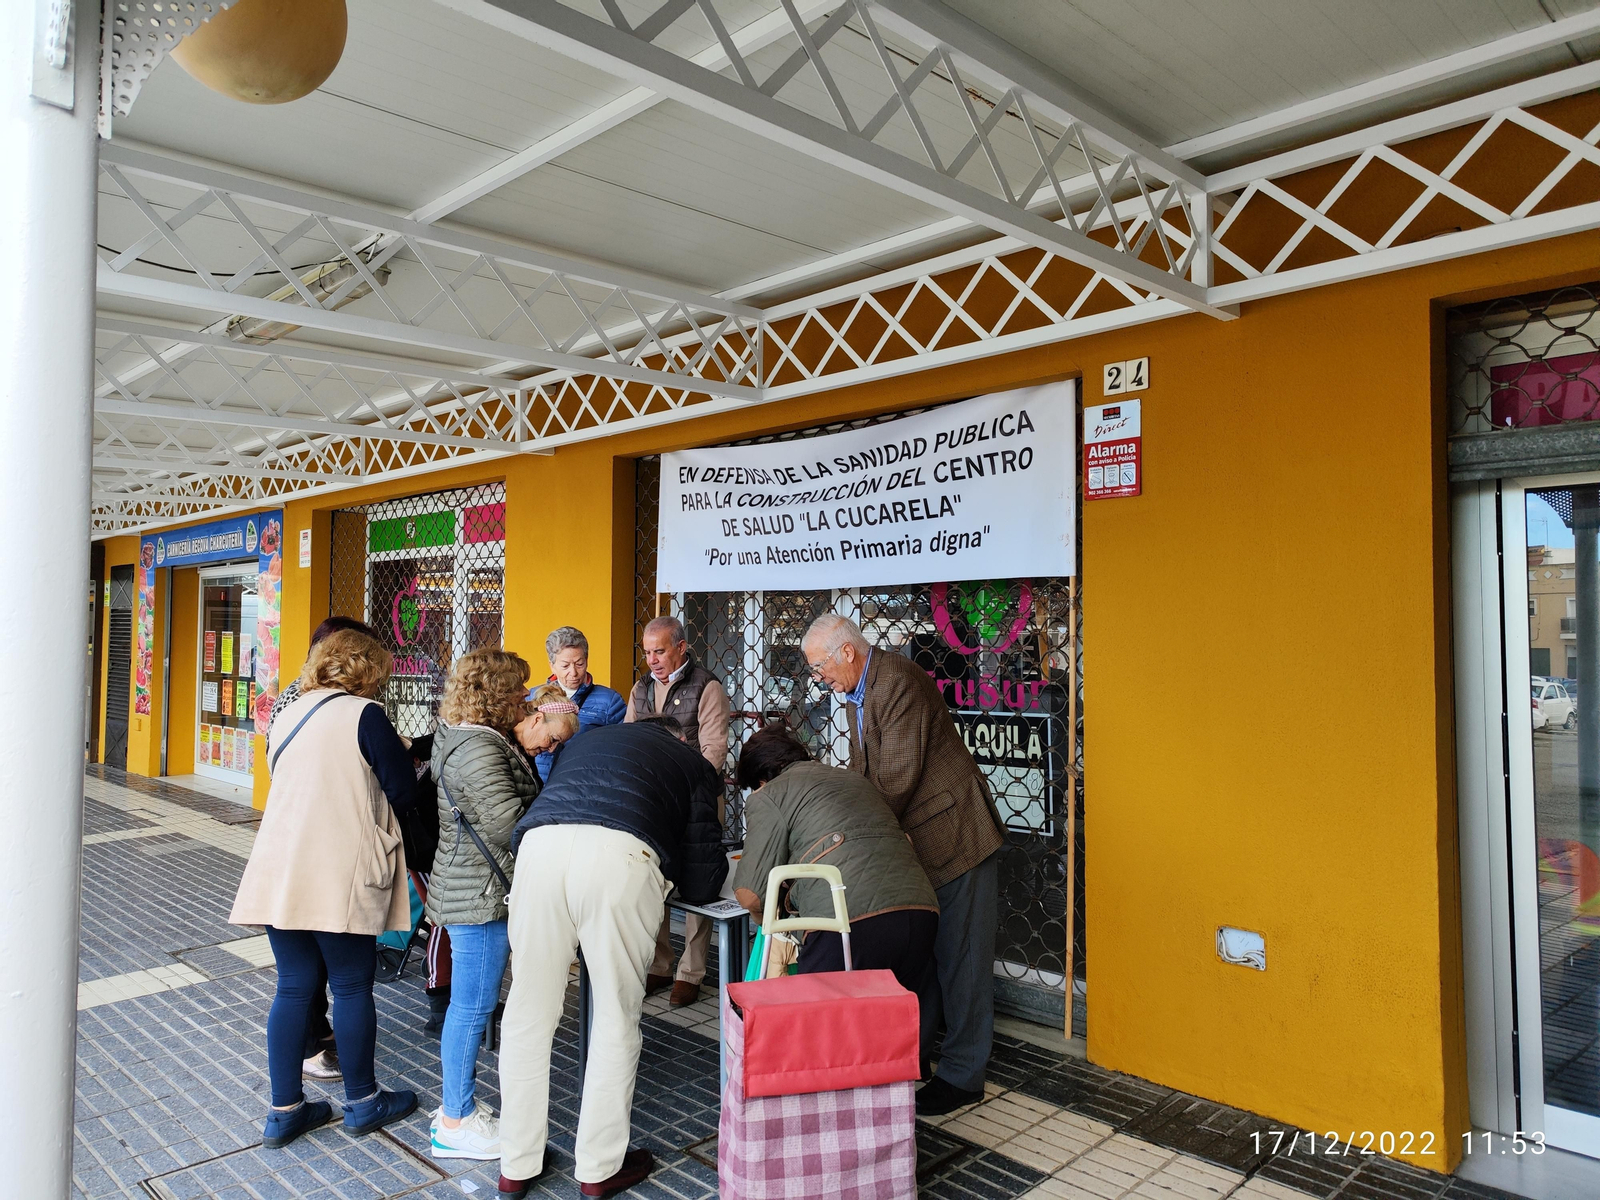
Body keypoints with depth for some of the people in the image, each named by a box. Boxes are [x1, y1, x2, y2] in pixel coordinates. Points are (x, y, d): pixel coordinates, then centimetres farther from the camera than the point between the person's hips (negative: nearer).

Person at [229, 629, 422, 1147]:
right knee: (352, 986, 7)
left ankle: (284, 1110, 20)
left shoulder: (288, 716, 13)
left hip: (280, 872, 7)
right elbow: (403, 790, -8)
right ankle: (362, 1101, 21)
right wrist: (398, 753, 12)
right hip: (339, 876, -6)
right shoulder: (364, 715, -9)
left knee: (294, 987, 13)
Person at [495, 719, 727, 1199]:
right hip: (622, 855, -3)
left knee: (529, 1014, 17)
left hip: (540, 842, 3)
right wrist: (719, 871, 45)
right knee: (617, 1019, 15)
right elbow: (700, 885, 21)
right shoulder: (694, 764, 27)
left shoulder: (585, 740, 38)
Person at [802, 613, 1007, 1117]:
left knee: (959, 956, 1)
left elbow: (899, 777, -22)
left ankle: (962, 1075, 11)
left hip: (955, 834, -9)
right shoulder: (856, 693, 10)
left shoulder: (899, 681, -21)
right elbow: (860, 772, 16)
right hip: (913, 841, 9)